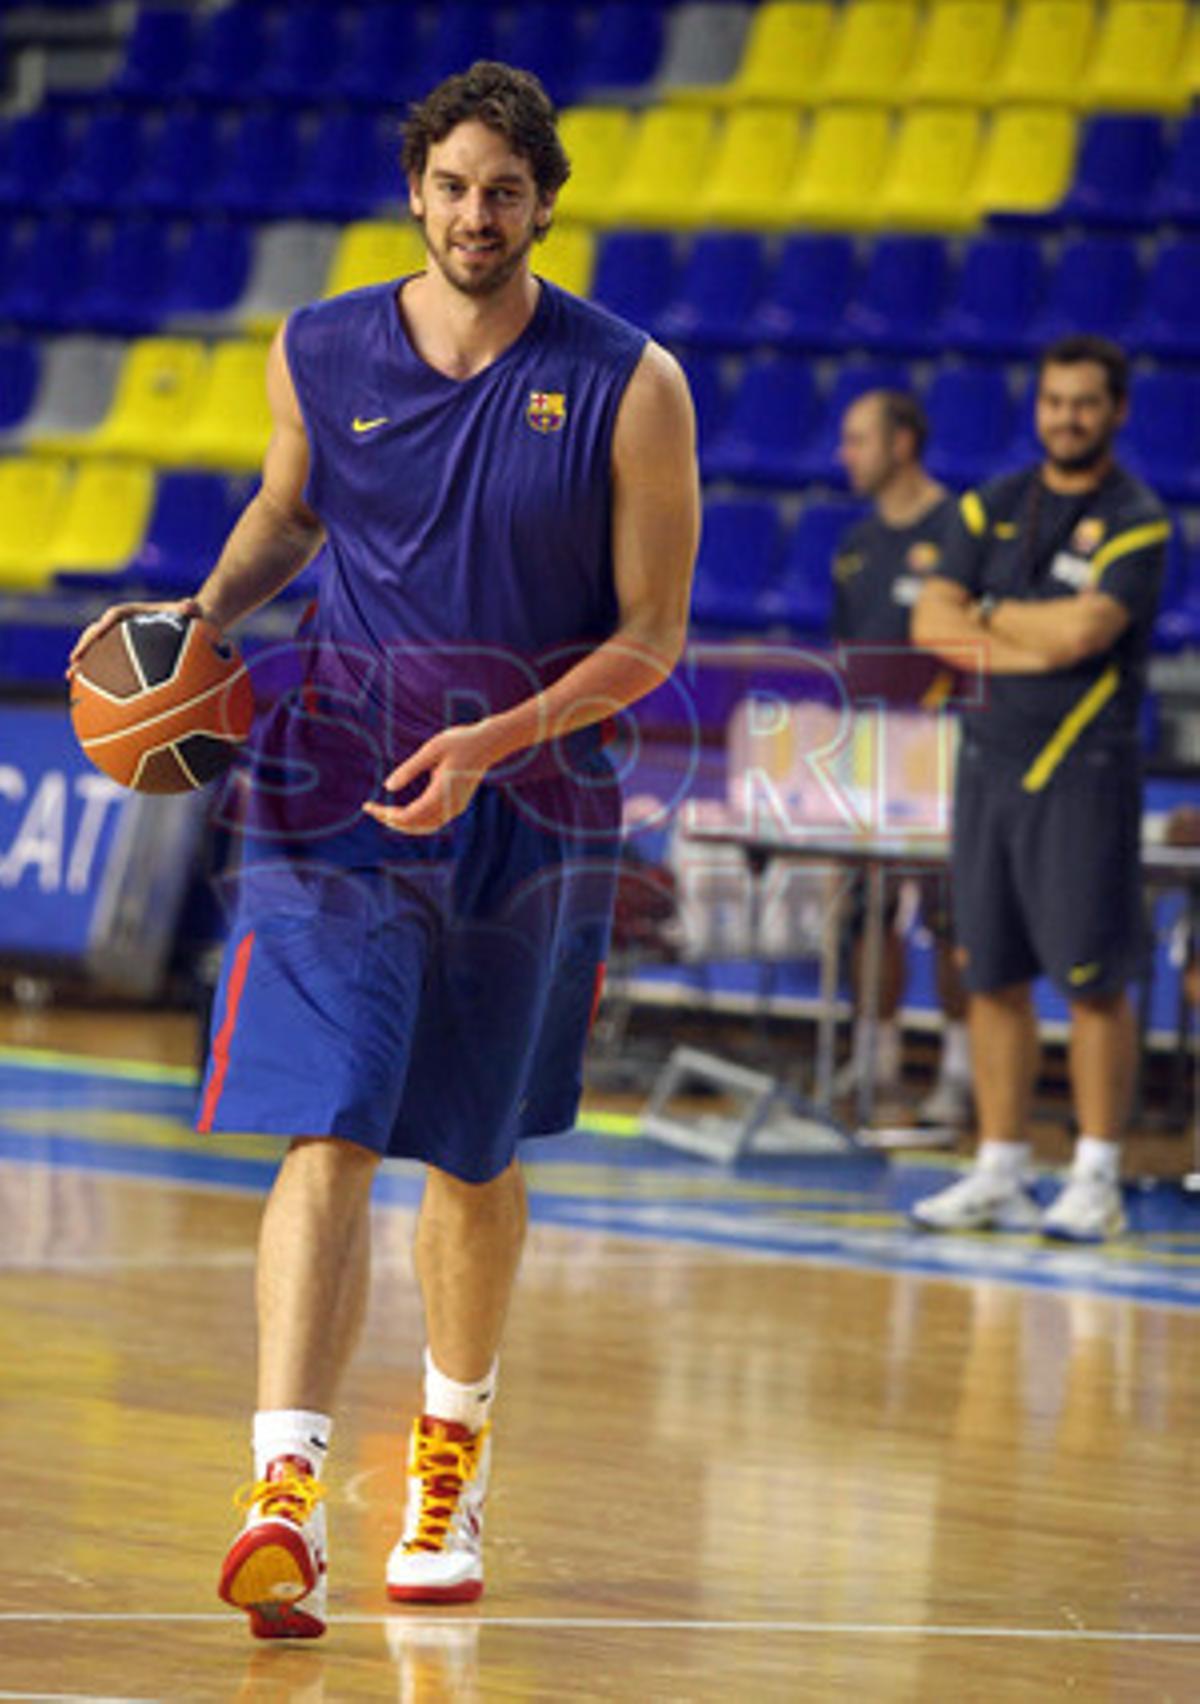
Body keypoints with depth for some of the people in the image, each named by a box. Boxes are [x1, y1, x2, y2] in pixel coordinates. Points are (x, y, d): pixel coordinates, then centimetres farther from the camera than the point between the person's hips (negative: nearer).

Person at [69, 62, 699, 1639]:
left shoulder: (630, 388, -8)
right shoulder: (320, 356, -1)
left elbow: (649, 639, -6)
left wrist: (489, 744, -19)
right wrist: (204, 612, 1)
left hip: (528, 815, 0)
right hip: (338, 798, 0)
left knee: (475, 1160, 14)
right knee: (327, 1138, -15)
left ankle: (450, 1462, 37)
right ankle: (288, 1495, -24)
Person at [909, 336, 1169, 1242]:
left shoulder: (1136, 521, -4)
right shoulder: (993, 507, 12)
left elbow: (1084, 630, -18)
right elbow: (933, 622, 2)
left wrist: (992, 612, -3)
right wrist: (1025, 649, -11)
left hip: (1086, 769, -5)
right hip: (991, 759, 5)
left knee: (1094, 981, -5)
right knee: (995, 978, 7)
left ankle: (1097, 1179, -1)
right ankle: (999, 1172, 14)